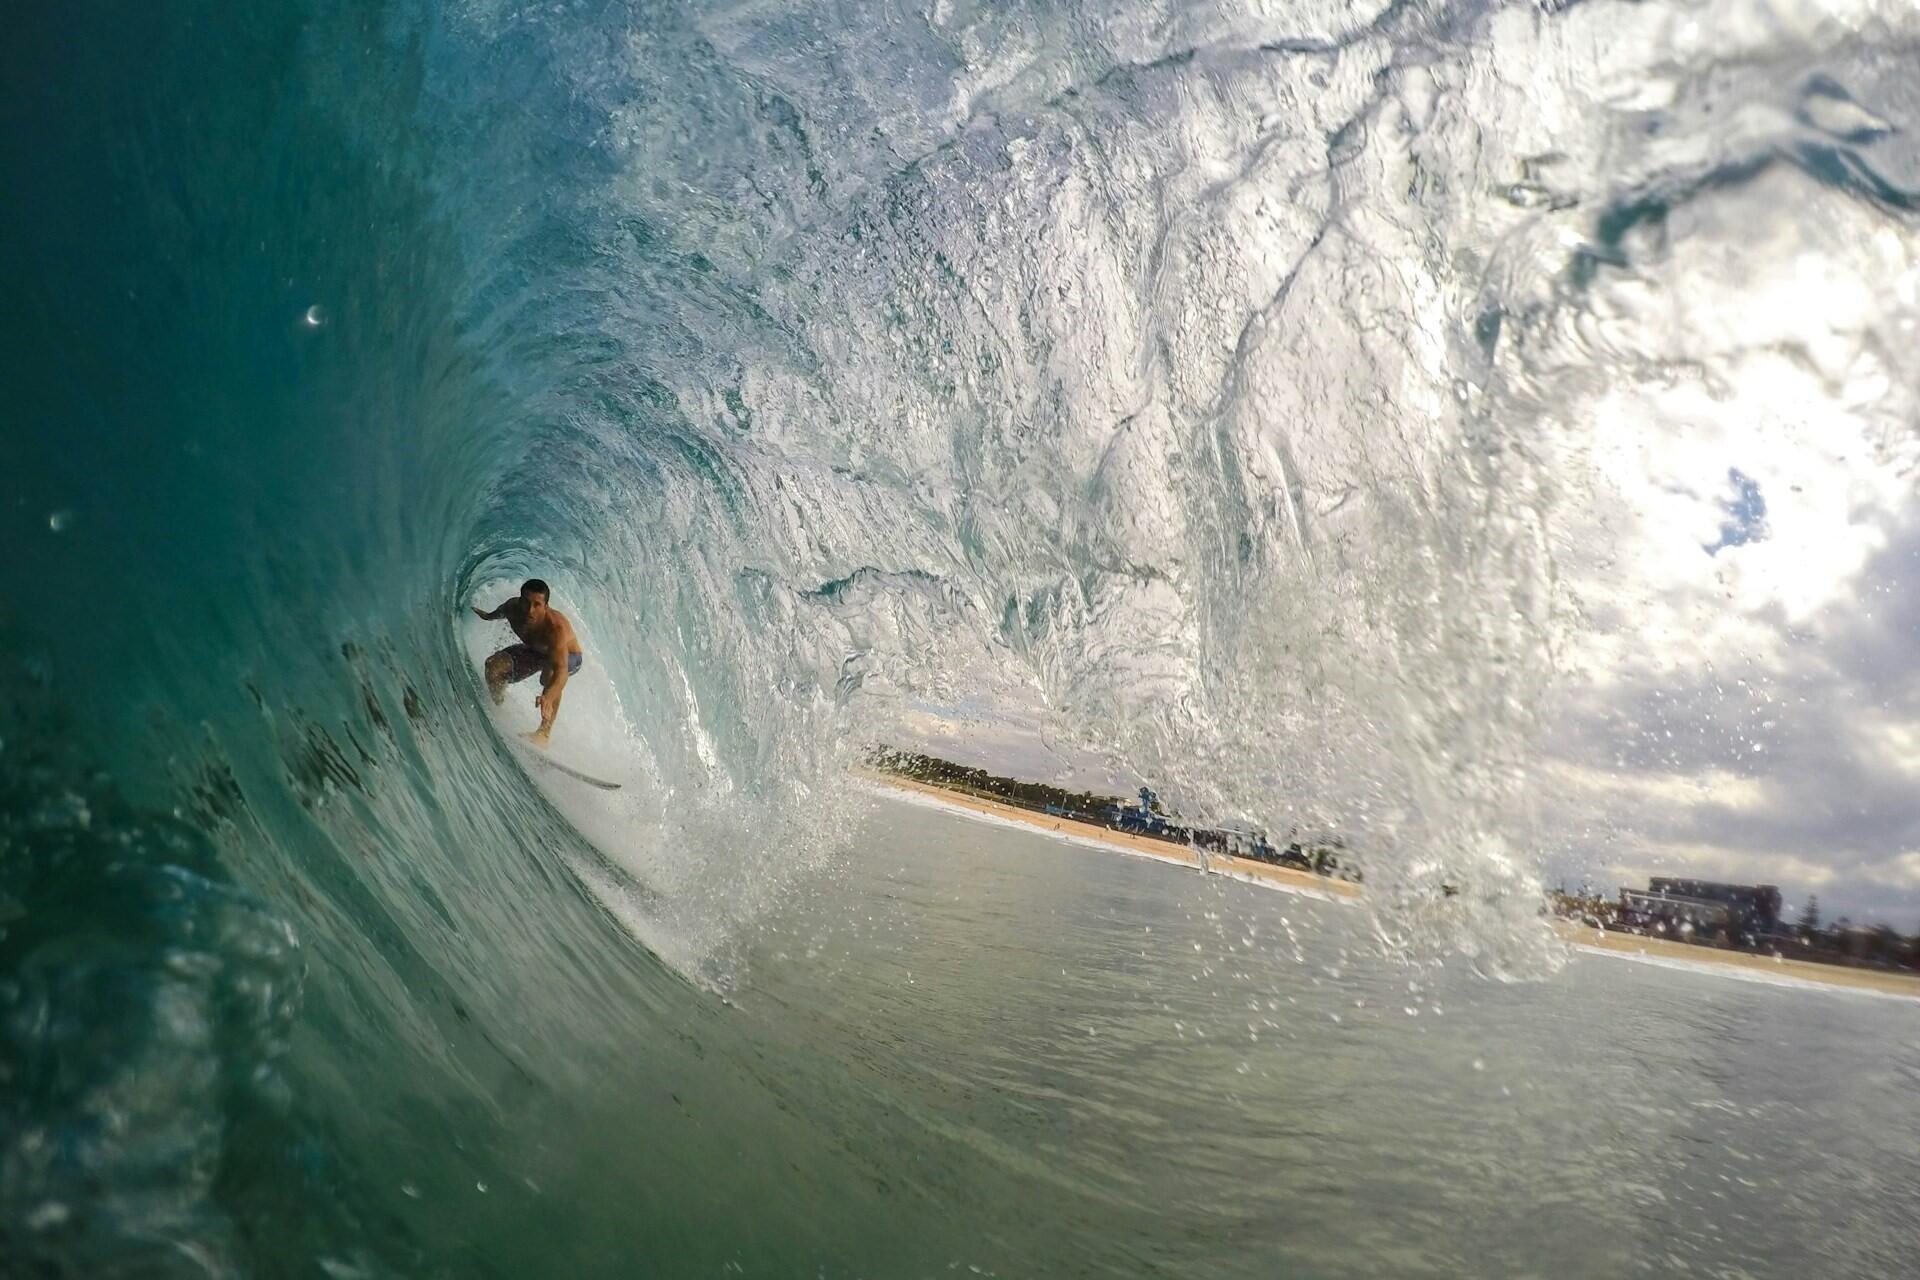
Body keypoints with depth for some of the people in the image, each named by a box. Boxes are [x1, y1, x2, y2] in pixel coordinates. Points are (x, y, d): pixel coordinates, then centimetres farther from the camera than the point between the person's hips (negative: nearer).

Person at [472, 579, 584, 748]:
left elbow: (561, 670, -57)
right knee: (494, 666, -15)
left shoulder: (556, 627, -44)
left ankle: (545, 732, -32)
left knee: (550, 671, -39)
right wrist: (489, 616, 25)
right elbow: (501, 611, 3)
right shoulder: (512, 608, -27)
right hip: (533, 651, 6)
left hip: (568, 657, -6)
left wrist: (548, 696, -75)